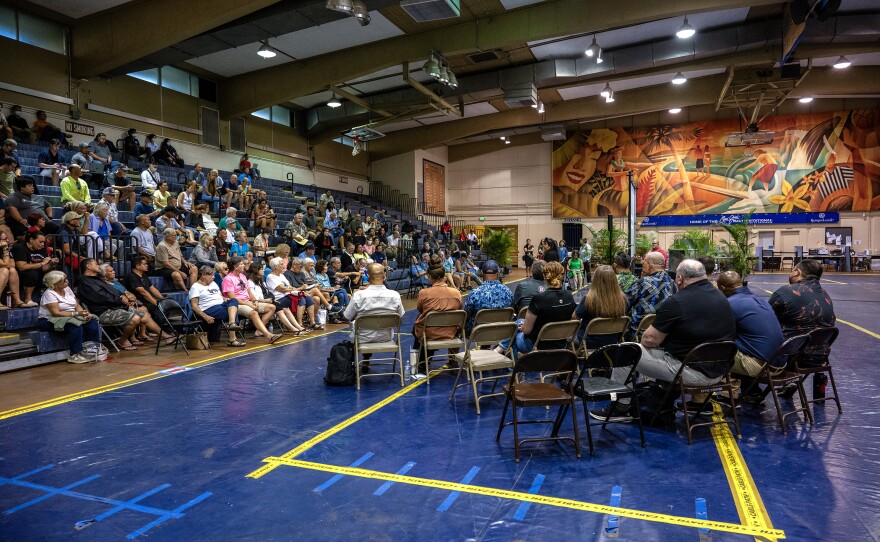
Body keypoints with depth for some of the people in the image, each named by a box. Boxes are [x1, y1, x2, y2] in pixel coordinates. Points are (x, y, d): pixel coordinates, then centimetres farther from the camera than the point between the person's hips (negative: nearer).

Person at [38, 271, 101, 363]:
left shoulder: (67, 289, 8)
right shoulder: (49, 294, -14)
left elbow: (77, 305, 7)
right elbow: (56, 313, -23)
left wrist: (85, 313, -13)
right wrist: (76, 313, -29)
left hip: (71, 317, 7)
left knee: (92, 322, -15)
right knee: (76, 326, -34)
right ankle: (74, 355, -28)